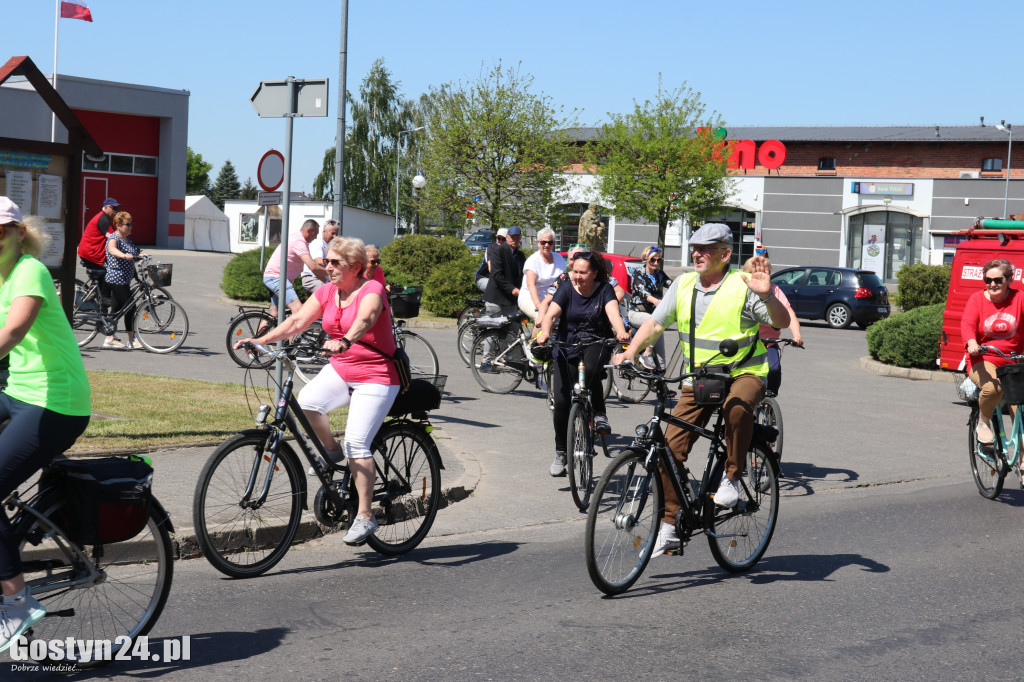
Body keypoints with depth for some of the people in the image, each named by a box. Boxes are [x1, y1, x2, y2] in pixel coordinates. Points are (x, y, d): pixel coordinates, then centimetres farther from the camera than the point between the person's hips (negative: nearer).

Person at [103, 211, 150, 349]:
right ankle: (132, 340, -4)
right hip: (117, 279, -10)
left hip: (125, 279, 10)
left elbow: (133, 256, 23)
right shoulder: (114, 238, -12)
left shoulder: (128, 239, 17)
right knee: (130, 307, -9)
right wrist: (124, 255, -52)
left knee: (117, 308, 12)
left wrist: (141, 255, 2)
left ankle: (110, 339, 18)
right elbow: (112, 249, -34)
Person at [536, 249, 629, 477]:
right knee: (561, 401, -10)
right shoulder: (566, 289, -3)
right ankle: (561, 454, 7)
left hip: (597, 345, -1)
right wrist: (545, 332, -38)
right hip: (567, 348, 1)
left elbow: (613, 313, -21)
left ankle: (599, 413, -12)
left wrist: (621, 332, -43)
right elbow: (551, 314, -16)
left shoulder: (604, 290, -4)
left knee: (591, 369, -37)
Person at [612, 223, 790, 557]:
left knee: (737, 407, -39)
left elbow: (781, 322, -13)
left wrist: (766, 295, -32)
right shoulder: (683, 285, 6)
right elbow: (655, 322, 4)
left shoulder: (742, 286, -9)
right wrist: (631, 351, -12)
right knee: (669, 447, -7)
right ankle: (670, 526, 5)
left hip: (743, 374, -4)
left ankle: (731, 476, -15)